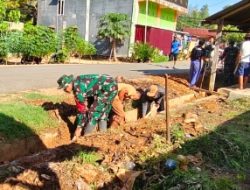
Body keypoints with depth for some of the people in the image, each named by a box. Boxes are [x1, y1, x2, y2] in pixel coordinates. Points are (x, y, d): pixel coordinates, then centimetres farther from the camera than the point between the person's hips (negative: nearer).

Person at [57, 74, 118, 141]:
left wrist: (79, 128, -2)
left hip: (108, 87, -10)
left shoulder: (78, 89, -15)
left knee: (93, 112, -2)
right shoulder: (77, 82, 12)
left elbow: (81, 110, -9)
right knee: (103, 111, 19)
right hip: (112, 85, 10)